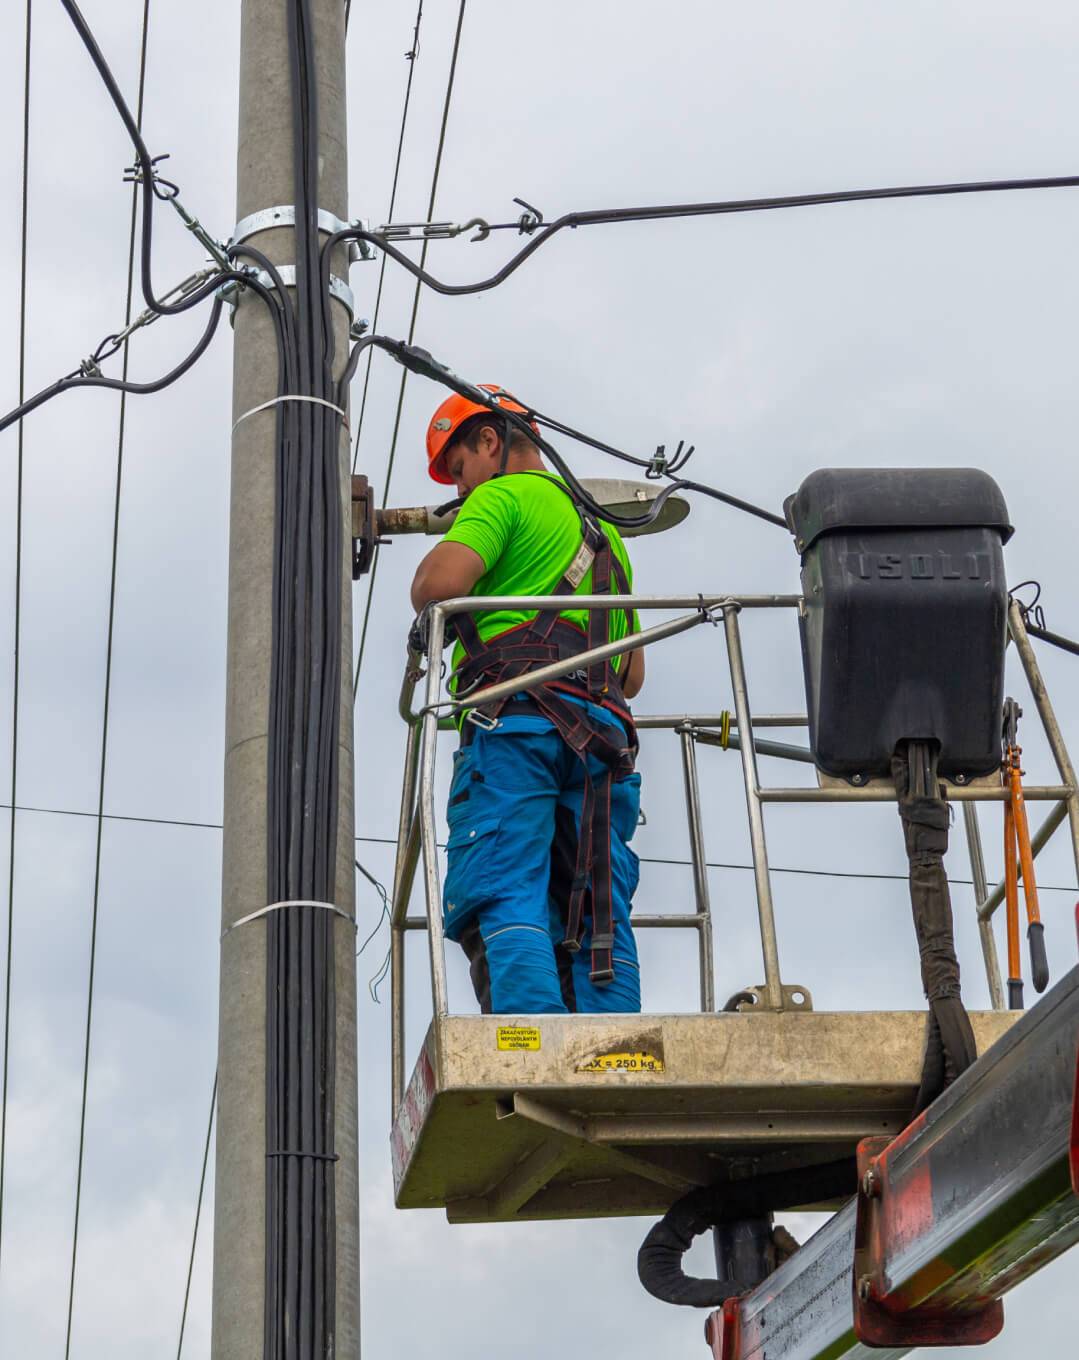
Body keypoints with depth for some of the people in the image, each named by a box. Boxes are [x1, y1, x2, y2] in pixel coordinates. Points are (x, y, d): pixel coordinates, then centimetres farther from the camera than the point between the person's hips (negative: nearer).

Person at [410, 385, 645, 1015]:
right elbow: (634, 673, 33)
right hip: (603, 725, 7)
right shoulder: (605, 532, 33)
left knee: (504, 904, -16)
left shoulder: (507, 494, 9)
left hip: (517, 721, -7)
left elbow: (441, 580, -9)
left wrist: (426, 604, 12)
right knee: (598, 921, 0)